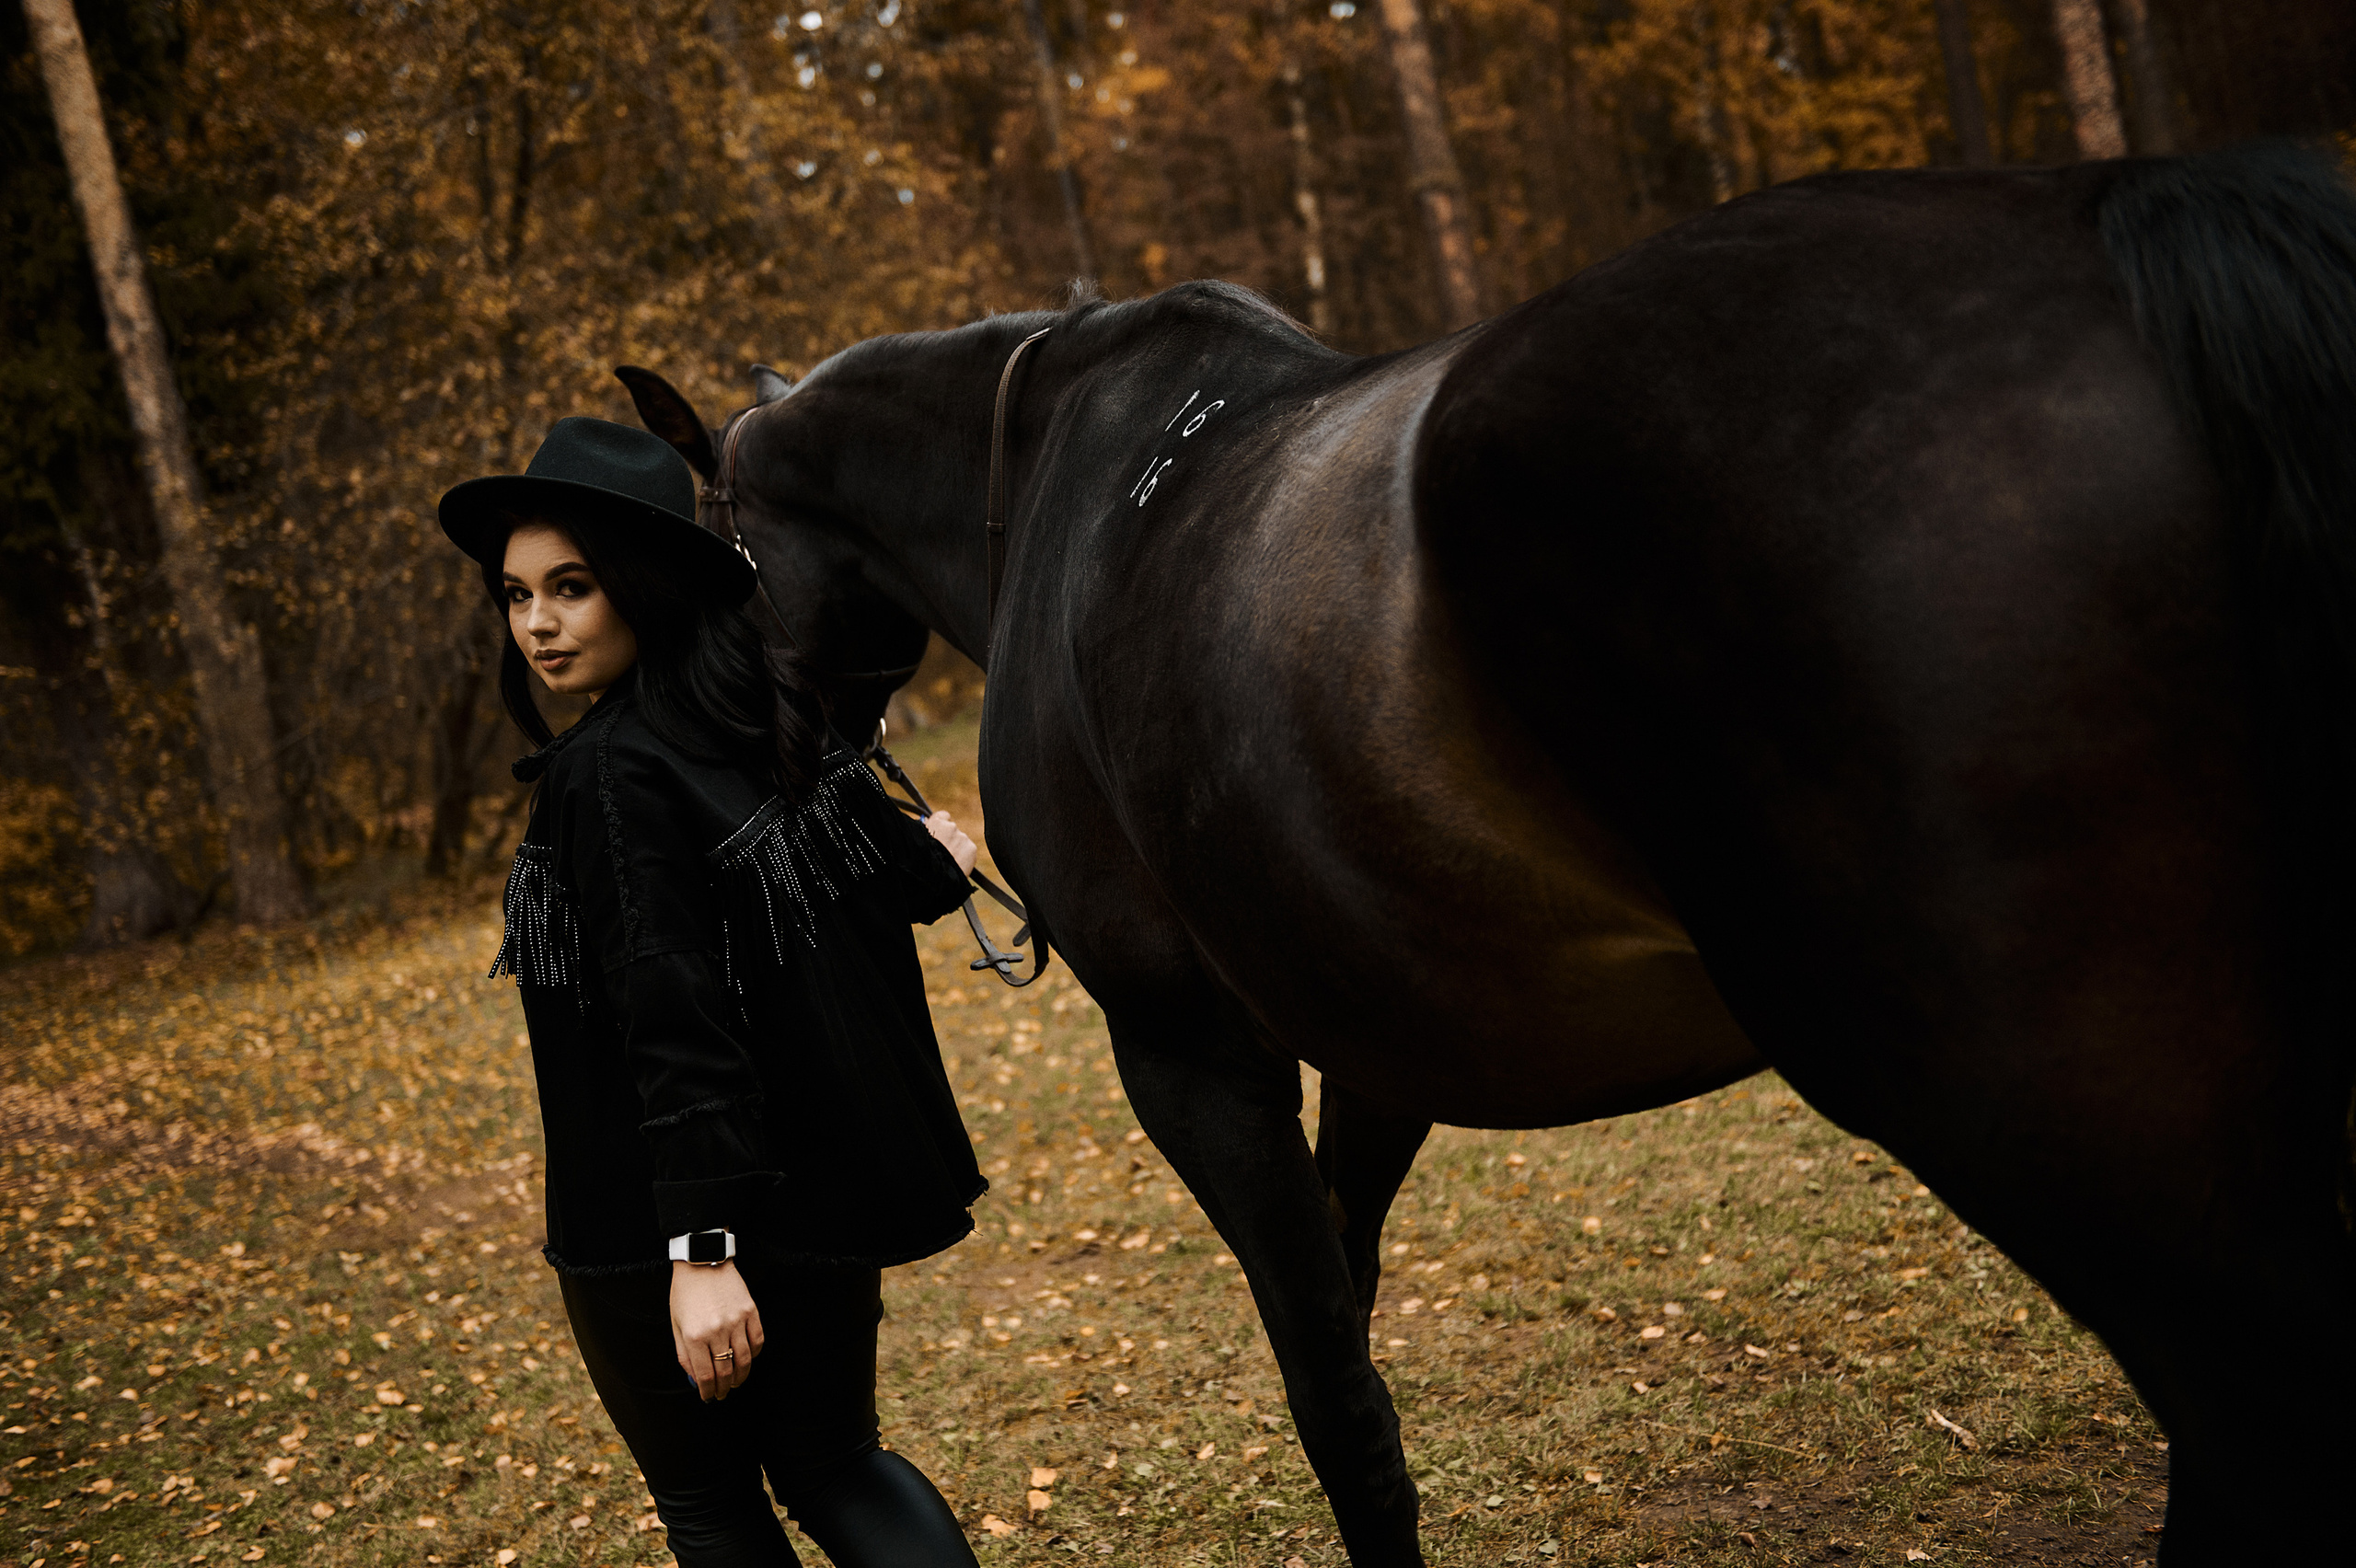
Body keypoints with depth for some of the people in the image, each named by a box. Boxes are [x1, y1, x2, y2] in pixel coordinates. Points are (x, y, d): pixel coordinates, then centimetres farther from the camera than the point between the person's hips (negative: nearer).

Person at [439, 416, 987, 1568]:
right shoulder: (776, 724, 1)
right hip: (825, 1185, 7)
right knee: (829, 1461, 22)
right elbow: (903, 877, 10)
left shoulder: (610, 773, -20)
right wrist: (935, 862, 34)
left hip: (664, 1223, -7)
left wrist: (702, 1250, -27)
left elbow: (676, 1026, -26)